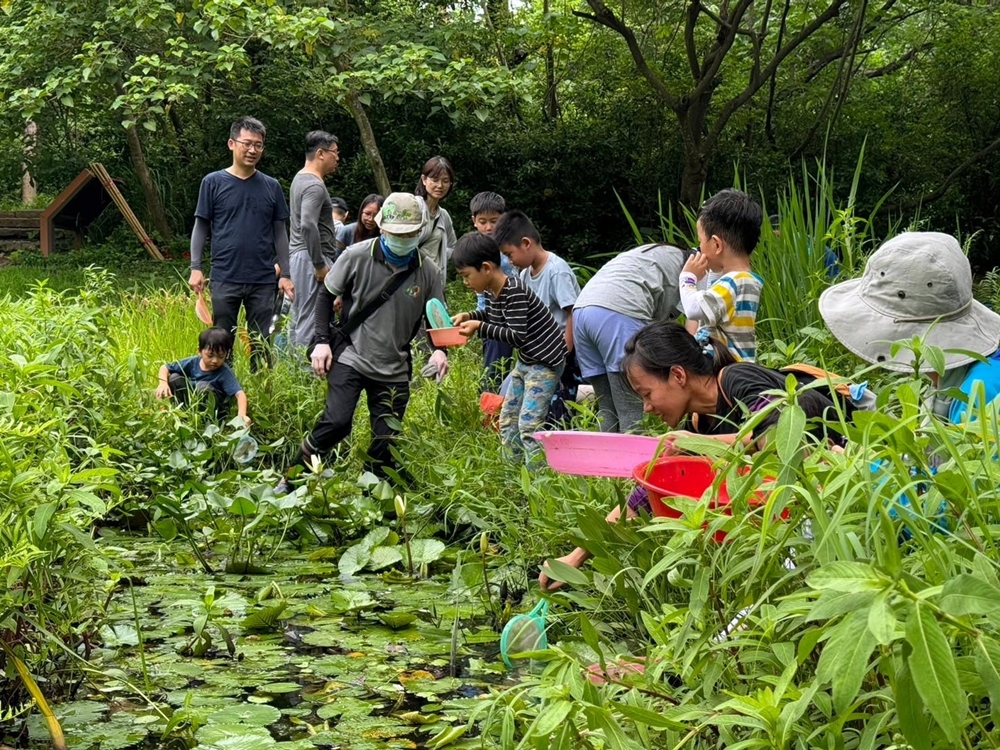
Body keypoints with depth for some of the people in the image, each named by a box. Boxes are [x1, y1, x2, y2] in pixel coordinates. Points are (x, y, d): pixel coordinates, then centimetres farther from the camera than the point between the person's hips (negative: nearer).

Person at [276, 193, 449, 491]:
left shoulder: (427, 272, -2)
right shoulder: (357, 256, -8)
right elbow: (327, 294, 4)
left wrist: (439, 349, -8)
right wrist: (322, 341, -5)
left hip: (394, 370, 3)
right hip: (350, 358, -3)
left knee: (386, 440, 2)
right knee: (336, 422, -20)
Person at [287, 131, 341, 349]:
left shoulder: (300, 178, 17)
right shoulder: (315, 186, -15)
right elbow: (308, 226, -27)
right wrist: (320, 265, -22)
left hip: (298, 255, 11)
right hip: (310, 258, -11)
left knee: (298, 318, 12)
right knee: (312, 320, -11)